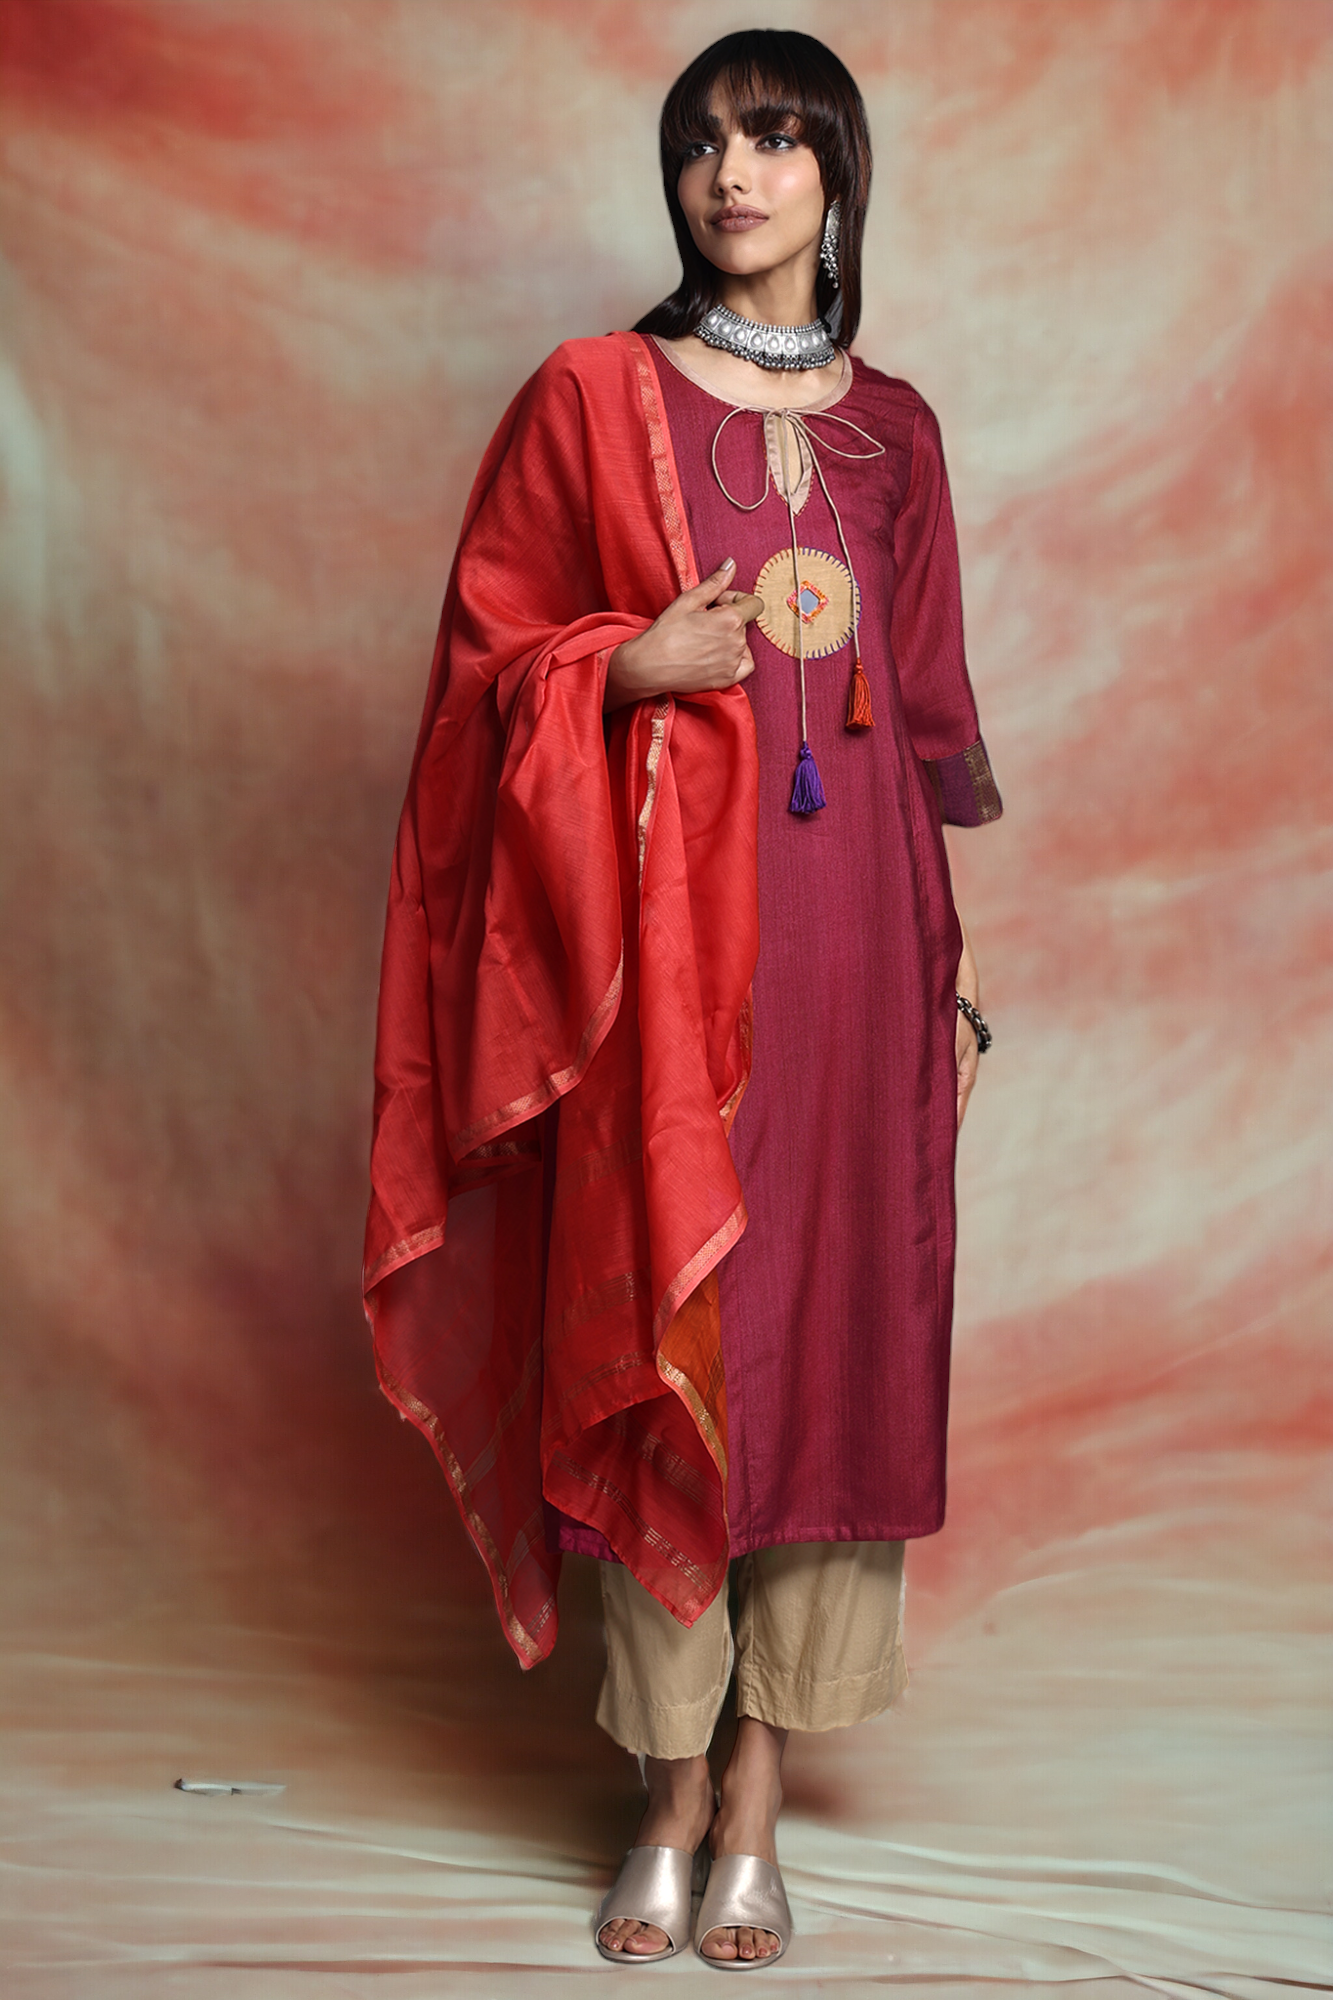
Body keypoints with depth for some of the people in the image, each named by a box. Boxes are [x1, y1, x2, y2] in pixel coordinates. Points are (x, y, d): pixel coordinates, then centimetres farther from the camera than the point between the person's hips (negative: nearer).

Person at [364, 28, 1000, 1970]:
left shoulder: (893, 430, 12)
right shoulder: (592, 400, 3)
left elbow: (929, 712, 13)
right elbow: (488, 658, 4)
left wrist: (946, 970, 10)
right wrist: (636, 667, -16)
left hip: (854, 925, 3)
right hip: (665, 933, -3)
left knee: (836, 1336, 3)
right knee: (660, 1339, -1)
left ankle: (761, 1794, 16)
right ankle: (672, 1797, 16)